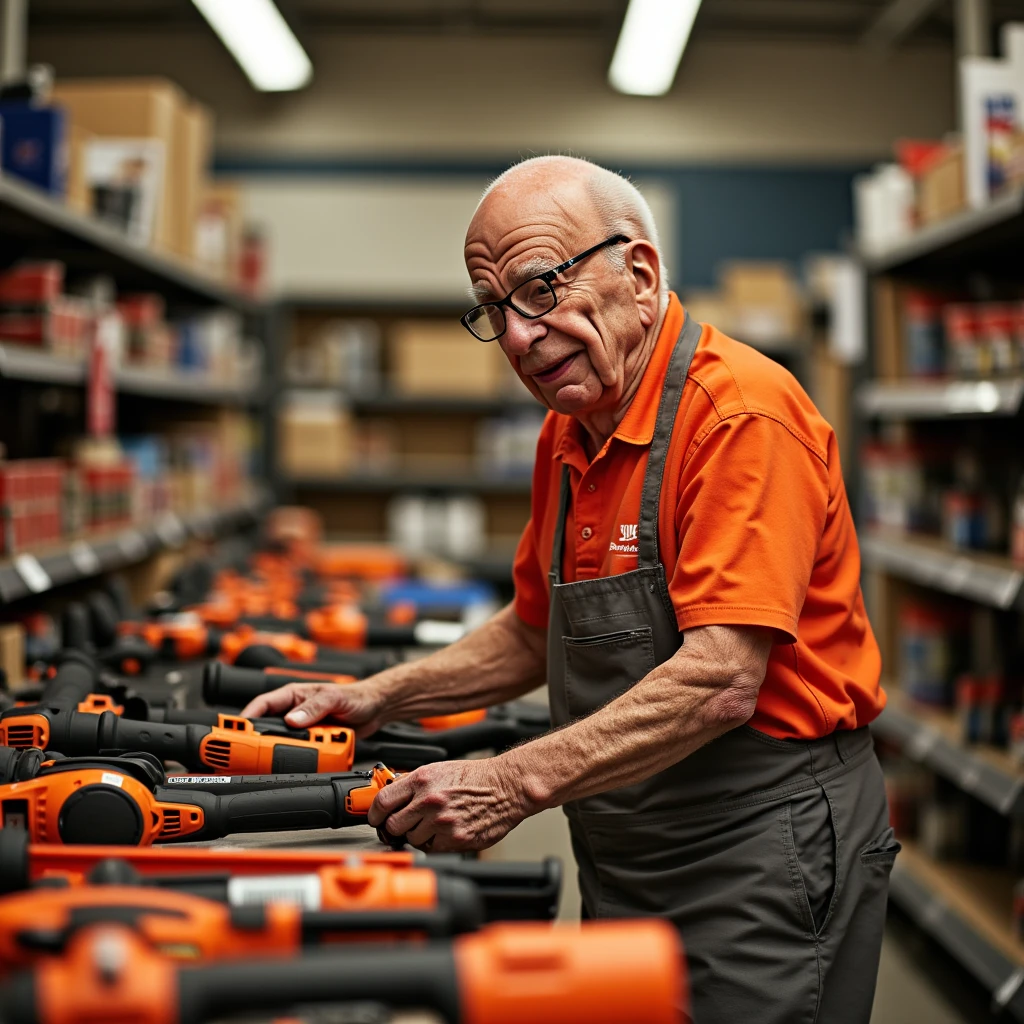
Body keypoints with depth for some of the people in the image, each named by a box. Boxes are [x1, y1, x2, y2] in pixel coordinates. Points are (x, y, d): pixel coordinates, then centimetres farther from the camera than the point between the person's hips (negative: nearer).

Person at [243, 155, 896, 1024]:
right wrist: (377, 699, 11)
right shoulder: (568, 436, 9)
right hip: (623, 866, 8)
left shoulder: (743, 414, -19)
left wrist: (518, 784, -27)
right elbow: (536, 632, 20)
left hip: (764, 856, -8)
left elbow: (720, 680, -27)